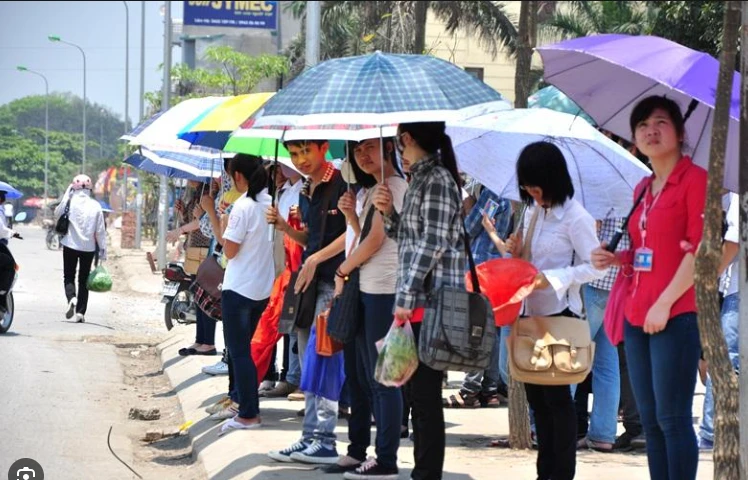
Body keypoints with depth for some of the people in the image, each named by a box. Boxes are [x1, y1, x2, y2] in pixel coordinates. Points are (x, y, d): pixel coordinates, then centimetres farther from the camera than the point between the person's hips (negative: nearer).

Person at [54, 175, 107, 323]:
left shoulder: (70, 202, -8)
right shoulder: (95, 205, -3)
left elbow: (57, 214, 10)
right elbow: (100, 230, -2)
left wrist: (66, 195, 8)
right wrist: (102, 249, 6)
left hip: (70, 245, -1)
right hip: (88, 247, 2)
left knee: (69, 277, 9)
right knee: (83, 280, 10)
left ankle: (71, 298, -21)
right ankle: (80, 312, 4)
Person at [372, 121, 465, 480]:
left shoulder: (437, 180, -11)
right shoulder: (420, 180, 18)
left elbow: (432, 244, -18)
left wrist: (406, 297, -18)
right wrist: (389, 212, 6)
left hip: (430, 301, -10)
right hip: (417, 302, 10)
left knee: (425, 395, -8)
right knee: (417, 392, 12)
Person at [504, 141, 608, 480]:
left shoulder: (575, 217, -14)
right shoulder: (532, 212, 10)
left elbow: (596, 267, -16)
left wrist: (552, 279, -23)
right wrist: (516, 251, 0)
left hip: (558, 314, -8)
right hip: (530, 313, 8)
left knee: (556, 395, -3)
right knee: (536, 394, 11)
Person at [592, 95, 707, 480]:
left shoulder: (695, 180, -5)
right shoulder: (642, 190, 18)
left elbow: (700, 250, -13)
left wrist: (664, 303, -17)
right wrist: (616, 259, 6)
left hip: (676, 315, -8)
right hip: (637, 315, 8)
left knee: (671, 417, -8)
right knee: (650, 419, 8)